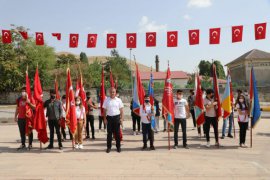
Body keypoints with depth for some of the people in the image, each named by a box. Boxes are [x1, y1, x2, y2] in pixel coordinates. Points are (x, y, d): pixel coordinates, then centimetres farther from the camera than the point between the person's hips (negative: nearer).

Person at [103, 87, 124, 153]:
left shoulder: (118, 100, 2)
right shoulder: (106, 100, 3)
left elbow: (121, 110, 3)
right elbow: (104, 110, 5)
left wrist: (121, 118, -5)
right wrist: (105, 119, -1)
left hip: (117, 117, 0)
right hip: (109, 117, 0)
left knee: (117, 133, 5)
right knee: (109, 133, 5)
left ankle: (118, 147, 15)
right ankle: (108, 147, 14)